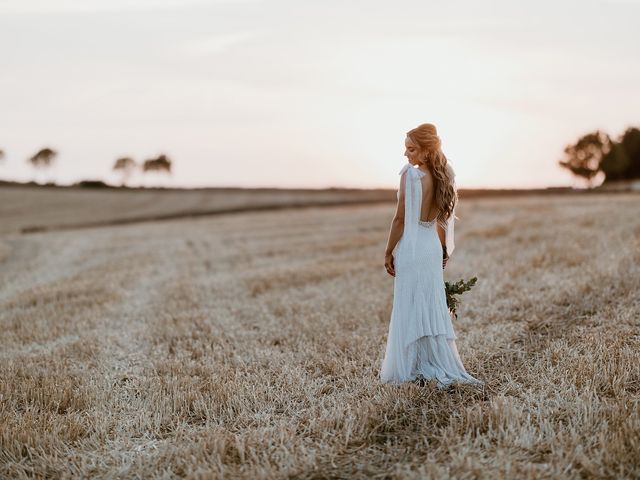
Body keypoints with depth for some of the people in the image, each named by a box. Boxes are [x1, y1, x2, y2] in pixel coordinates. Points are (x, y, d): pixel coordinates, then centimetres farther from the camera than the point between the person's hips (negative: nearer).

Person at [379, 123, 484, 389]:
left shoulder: (410, 175, -16)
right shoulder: (443, 176, 4)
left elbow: (400, 219, -14)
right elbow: (444, 219, 11)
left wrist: (389, 252, -6)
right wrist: (445, 251, 20)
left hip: (412, 248, -7)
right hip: (434, 247, 7)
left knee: (410, 309, 1)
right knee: (433, 308, 13)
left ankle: (412, 369, 6)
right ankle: (441, 366, 17)